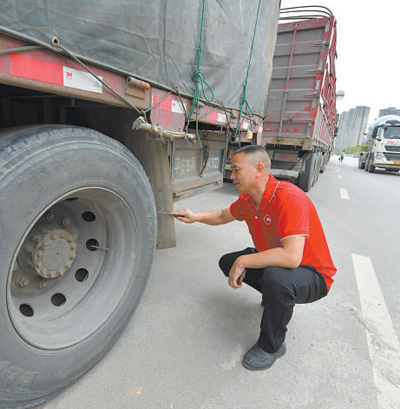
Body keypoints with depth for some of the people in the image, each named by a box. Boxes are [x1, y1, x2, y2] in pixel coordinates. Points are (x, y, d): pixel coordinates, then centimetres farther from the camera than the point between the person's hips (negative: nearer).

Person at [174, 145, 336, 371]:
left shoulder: (289, 198, -31)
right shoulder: (247, 199, -5)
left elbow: (291, 257, -40)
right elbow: (223, 216, 15)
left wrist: (242, 262, -30)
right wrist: (195, 216, -3)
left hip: (313, 275, -7)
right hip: (274, 262, 8)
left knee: (275, 277, -38)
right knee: (228, 262, 5)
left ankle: (272, 346, -8)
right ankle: (275, 296, 23)